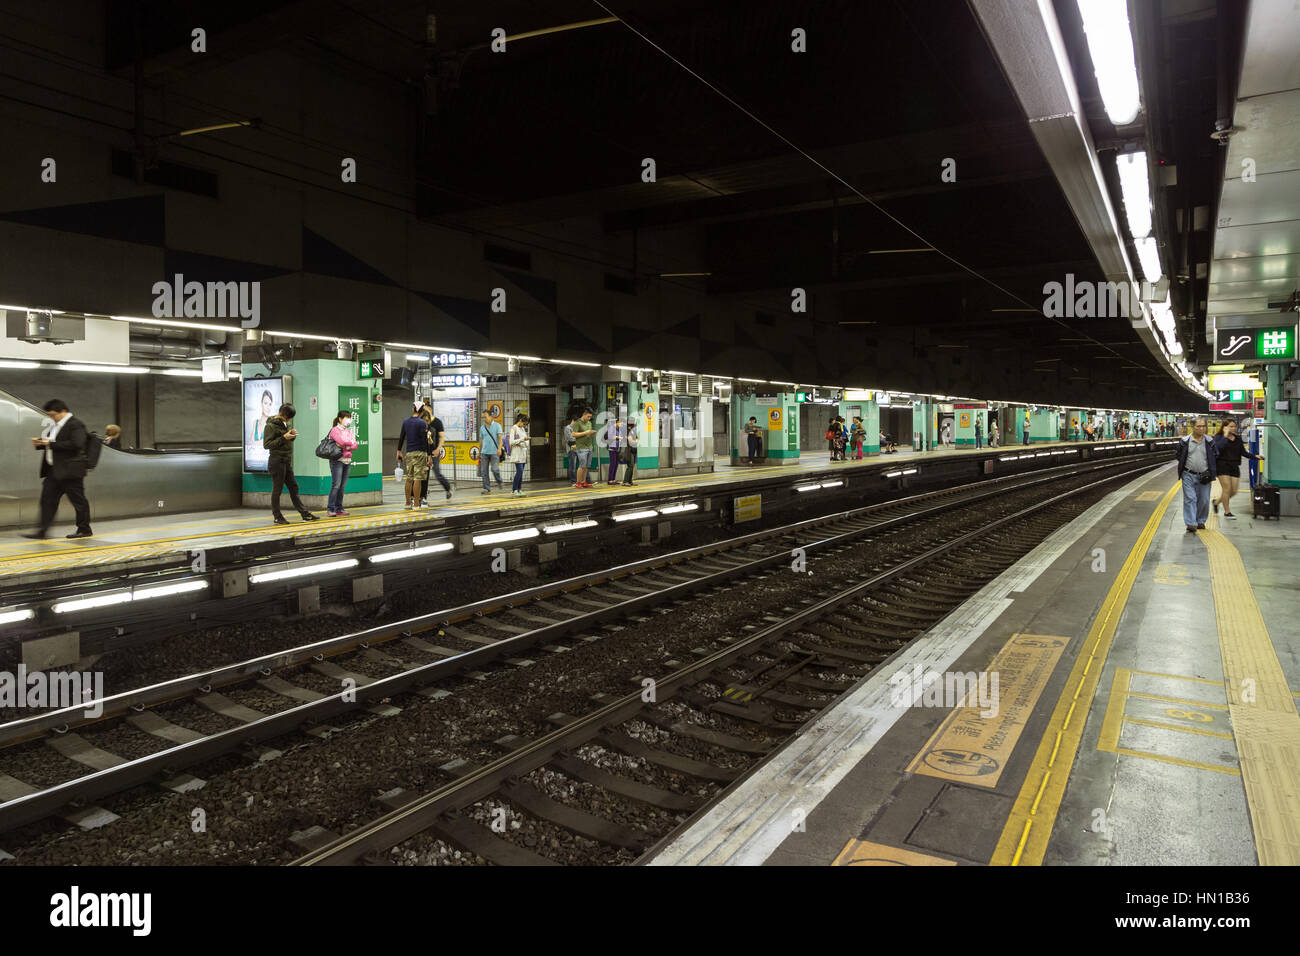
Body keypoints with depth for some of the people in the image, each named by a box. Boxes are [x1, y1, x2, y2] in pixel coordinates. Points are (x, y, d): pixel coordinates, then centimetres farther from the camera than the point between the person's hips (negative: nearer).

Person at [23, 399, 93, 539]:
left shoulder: (75, 424, -11)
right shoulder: (55, 425, 18)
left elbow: (76, 444, -24)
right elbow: (51, 443, 26)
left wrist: (51, 444, -21)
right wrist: (40, 443, 4)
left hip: (69, 470, -9)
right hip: (54, 470, 9)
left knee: (78, 500, 1)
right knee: (47, 500, 4)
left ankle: (84, 530, 11)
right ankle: (42, 530, 6)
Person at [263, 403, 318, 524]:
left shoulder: (286, 423, 12)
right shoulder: (271, 425, -12)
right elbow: (266, 445, -16)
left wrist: (292, 435, -1)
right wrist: (283, 438, -22)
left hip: (287, 461, 8)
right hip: (277, 461, -8)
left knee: (293, 487, 9)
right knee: (277, 489, 1)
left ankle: (305, 514, 11)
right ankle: (277, 517, 10)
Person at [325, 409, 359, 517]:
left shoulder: (348, 431, 17)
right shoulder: (335, 430, -3)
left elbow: (355, 446, 7)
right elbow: (342, 441, -19)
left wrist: (345, 446, -10)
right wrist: (351, 442, -1)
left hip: (347, 460, 7)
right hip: (337, 460, -7)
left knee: (343, 486, 5)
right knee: (336, 485, -11)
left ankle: (339, 509, 9)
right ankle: (330, 509, -7)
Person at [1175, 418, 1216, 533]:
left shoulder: (1209, 442, 4)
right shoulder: (1185, 441, -1)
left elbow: (1214, 458, 10)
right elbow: (1179, 456, 8)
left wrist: (1209, 472, 2)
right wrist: (1186, 467, 1)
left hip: (1204, 476, 2)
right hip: (1188, 475, -2)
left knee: (1204, 500, 6)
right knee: (1190, 499, -8)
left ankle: (1201, 521, 24)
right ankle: (1191, 524, -10)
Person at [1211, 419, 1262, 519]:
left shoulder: (1238, 438, 11)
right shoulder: (1219, 437, -5)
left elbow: (1244, 451, 12)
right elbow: (1218, 448, -24)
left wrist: (1255, 456, -2)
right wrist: (1225, 436, -19)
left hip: (1234, 467, 6)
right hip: (1222, 466, -6)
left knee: (1234, 490, 4)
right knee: (1227, 488, -7)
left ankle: (1216, 502, 28)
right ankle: (1227, 512, 4)